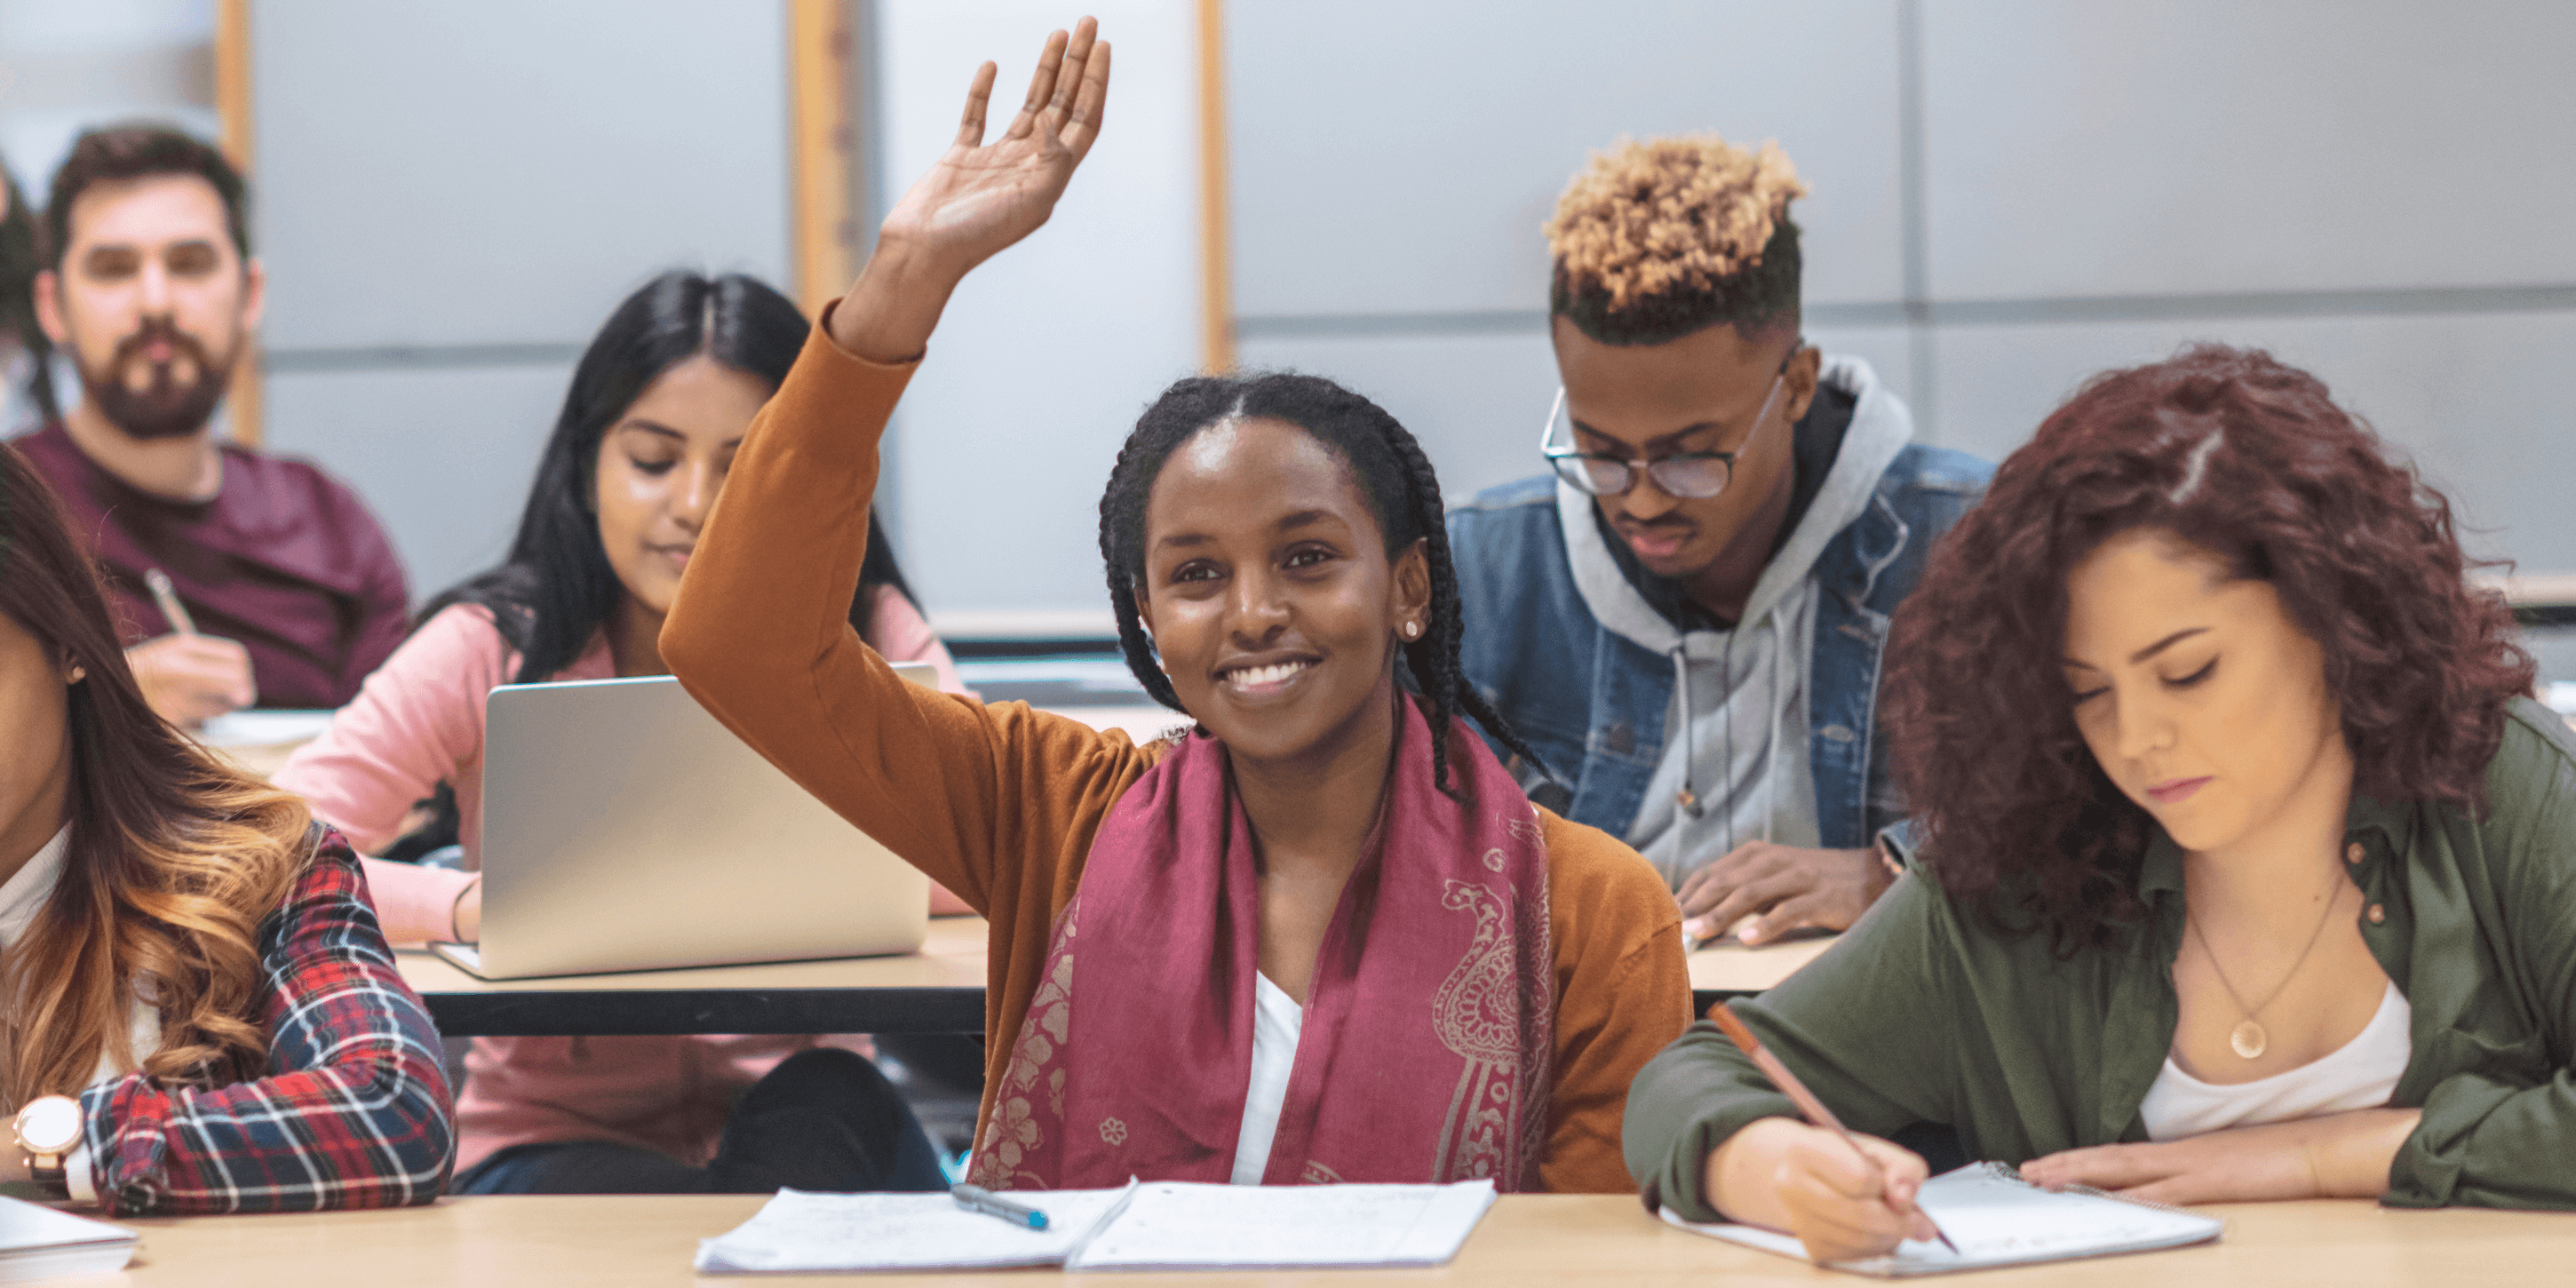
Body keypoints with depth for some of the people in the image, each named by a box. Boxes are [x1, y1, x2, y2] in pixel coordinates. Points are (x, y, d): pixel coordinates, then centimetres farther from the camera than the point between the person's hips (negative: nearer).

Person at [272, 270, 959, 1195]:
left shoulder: (863, 639, 0)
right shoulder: (492, 650, -4)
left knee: (826, 1099, -33)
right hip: (556, 1143, -1)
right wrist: (475, 905, -32)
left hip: (795, 1121, 1)